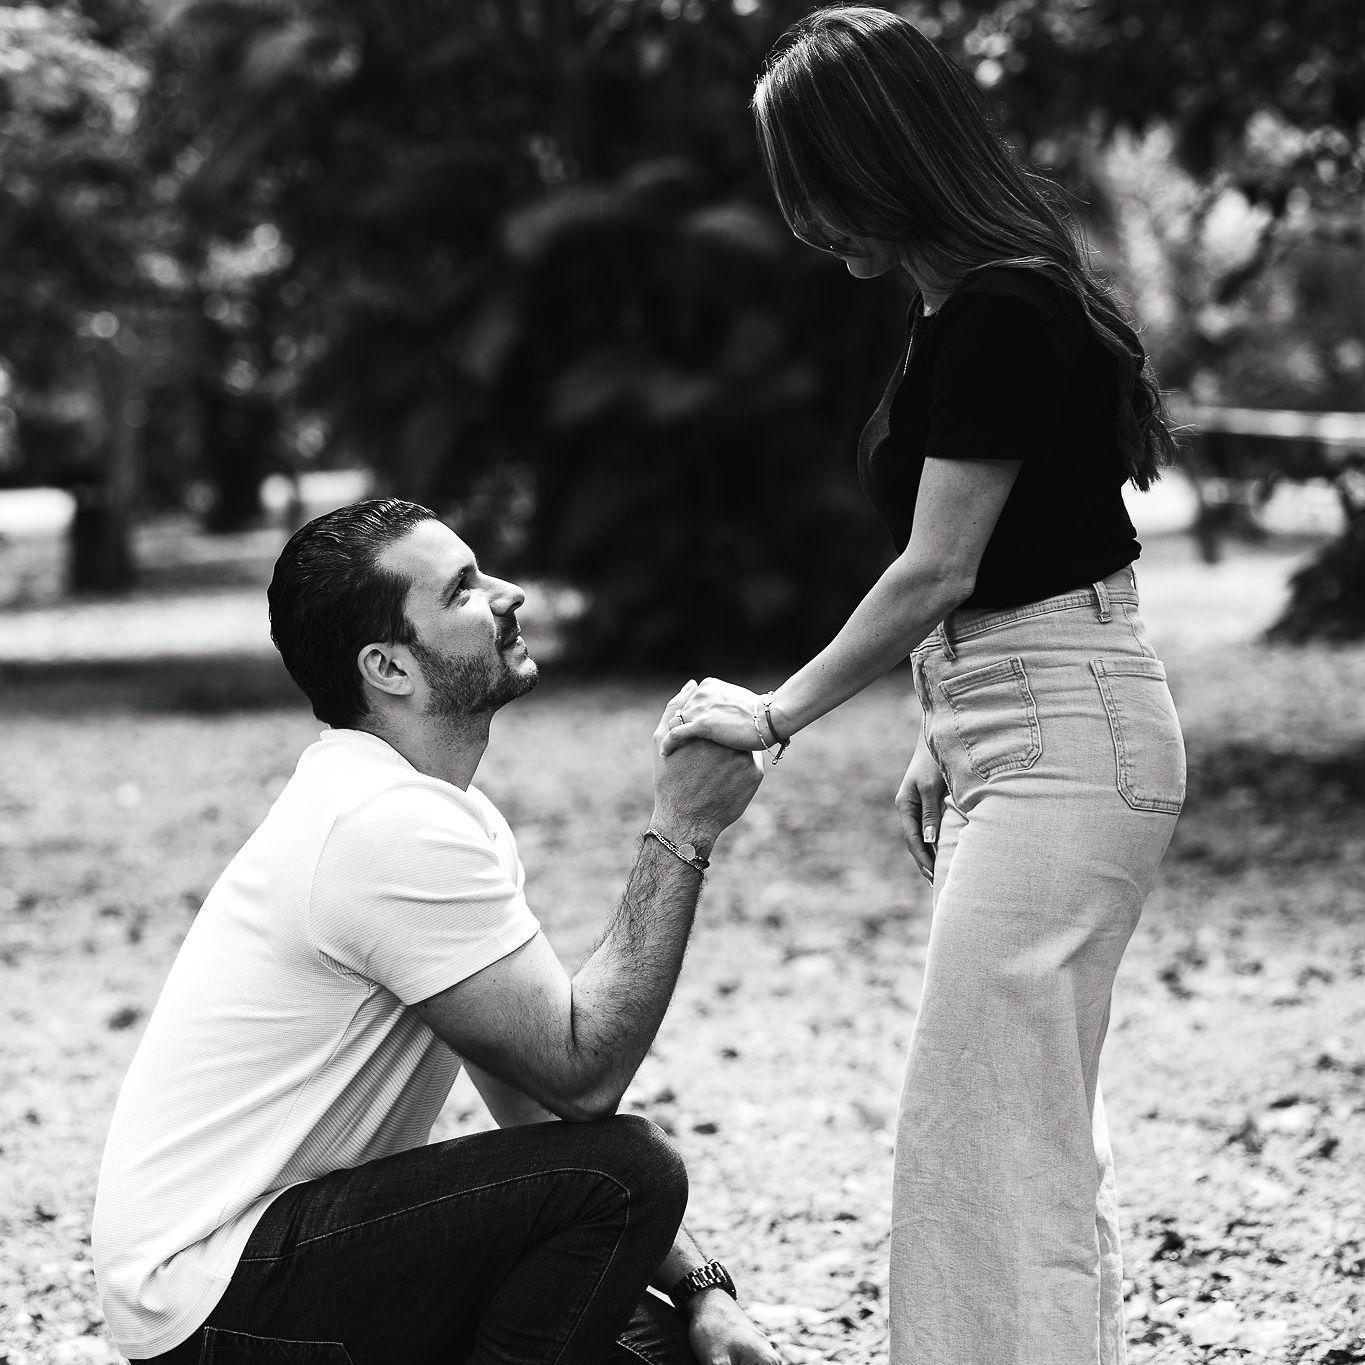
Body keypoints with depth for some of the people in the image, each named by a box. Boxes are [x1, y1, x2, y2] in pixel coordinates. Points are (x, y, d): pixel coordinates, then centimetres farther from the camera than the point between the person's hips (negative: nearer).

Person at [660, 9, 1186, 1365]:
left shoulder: (997, 311, -18)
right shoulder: (972, 298, 12)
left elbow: (936, 569, -17)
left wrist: (775, 712, -6)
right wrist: (940, 744, 16)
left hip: (1062, 738, -10)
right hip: (1014, 731, 10)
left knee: (988, 1115, -8)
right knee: (1029, 1113, 14)